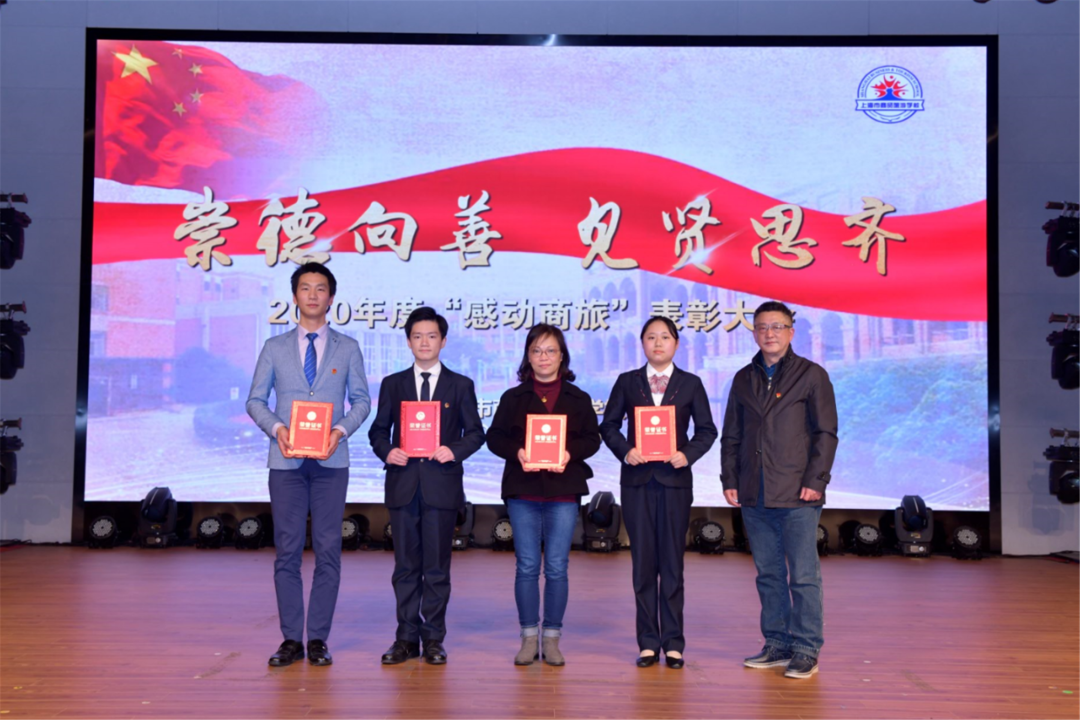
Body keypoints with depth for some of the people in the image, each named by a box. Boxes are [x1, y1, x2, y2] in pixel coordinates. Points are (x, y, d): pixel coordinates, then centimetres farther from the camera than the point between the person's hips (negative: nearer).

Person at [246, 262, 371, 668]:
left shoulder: (347, 348, 9)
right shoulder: (275, 348, 10)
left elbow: (361, 400, 7)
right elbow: (255, 399, 8)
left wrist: (341, 430, -11)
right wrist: (276, 428, -10)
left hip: (330, 461, 0)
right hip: (286, 461, 1)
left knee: (328, 550, 0)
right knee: (287, 550, 2)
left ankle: (318, 639, 9)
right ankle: (291, 639, 11)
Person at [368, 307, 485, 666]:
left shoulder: (460, 386, 8)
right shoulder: (392, 384, 11)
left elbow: (475, 432, 7)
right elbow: (378, 430, 12)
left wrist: (454, 450, -12)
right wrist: (387, 451, -8)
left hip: (442, 485, -1)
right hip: (403, 485, 1)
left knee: (437, 567, 3)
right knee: (406, 566, 6)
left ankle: (433, 639, 13)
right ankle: (407, 637, 16)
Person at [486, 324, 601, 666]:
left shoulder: (578, 398, 10)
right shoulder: (513, 397, 9)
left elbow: (592, 439, 6)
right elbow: (494, 436, 5)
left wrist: (570, 453, -13)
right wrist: (517, 452, -14)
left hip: (564, 490, 0)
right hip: (523, 489, 0)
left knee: (557, 568, 2)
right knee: (527, 567, 4)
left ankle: (552, 638, 13)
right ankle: (529, 638, 15)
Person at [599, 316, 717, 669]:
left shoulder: (691, 384, 7)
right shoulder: (627, 382, 8)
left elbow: (707, 429, 7)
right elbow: (609, 424, 8)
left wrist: (688, 454, -11)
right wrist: (625, 451, -10)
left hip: (675, 478, -1)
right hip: (637, 480, 1)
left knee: (672, 563, 3)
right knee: (643, 563, 4)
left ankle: (673, 643, 10)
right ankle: (648, 642, 12)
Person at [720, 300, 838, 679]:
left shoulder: (811, 375, 2)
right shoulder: (744, 379, 15)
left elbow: (826, 433, -2)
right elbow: (731, 435, 17)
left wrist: (815, 481, -10)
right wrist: (729, 480, 7)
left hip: (797, 496, -4)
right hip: (755, 496, 5)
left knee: (803, 576, -2)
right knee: (768, 574, 11)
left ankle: (806, 649, 8)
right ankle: (777, 644, 21)